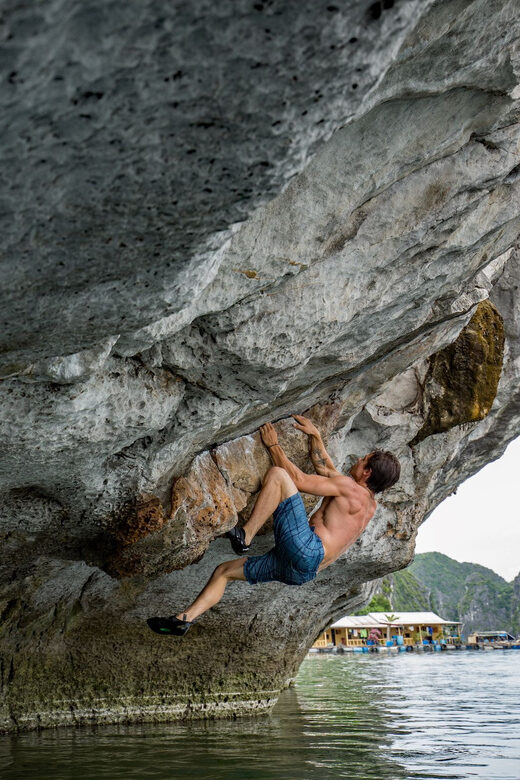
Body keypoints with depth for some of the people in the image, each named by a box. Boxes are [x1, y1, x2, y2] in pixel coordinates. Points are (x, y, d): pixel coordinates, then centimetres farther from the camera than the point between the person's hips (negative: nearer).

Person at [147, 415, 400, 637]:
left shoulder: (350, 486, 0)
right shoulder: (369, 505, 26)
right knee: (225, 570, 16)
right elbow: (325, 469, 40)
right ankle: (185, 618, 7)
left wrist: (273, 445, 4)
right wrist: (315, 436, 38)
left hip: (307, 549, -10)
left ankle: (245, 536, -22)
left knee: (278, 474, -16)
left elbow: (299, 480, -4)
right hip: (301, 571, 10)